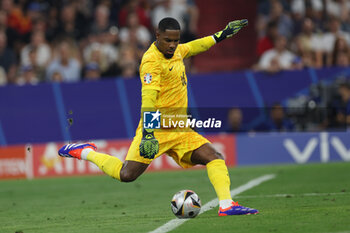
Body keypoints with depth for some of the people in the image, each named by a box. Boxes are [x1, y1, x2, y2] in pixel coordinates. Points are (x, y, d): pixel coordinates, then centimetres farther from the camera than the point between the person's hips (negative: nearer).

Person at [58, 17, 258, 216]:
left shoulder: (176, 51, 10)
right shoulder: (152, 61, -17)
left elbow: (191, 48, 36)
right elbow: (148, 99, -28)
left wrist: (222, 35, 37)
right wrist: (148, 133, -38)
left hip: (180, 130, 8)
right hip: (157, 130, -8)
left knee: (215, 159, -9)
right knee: (127, 175, -13)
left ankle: (227, 205, -12)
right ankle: (87, 152, 9)